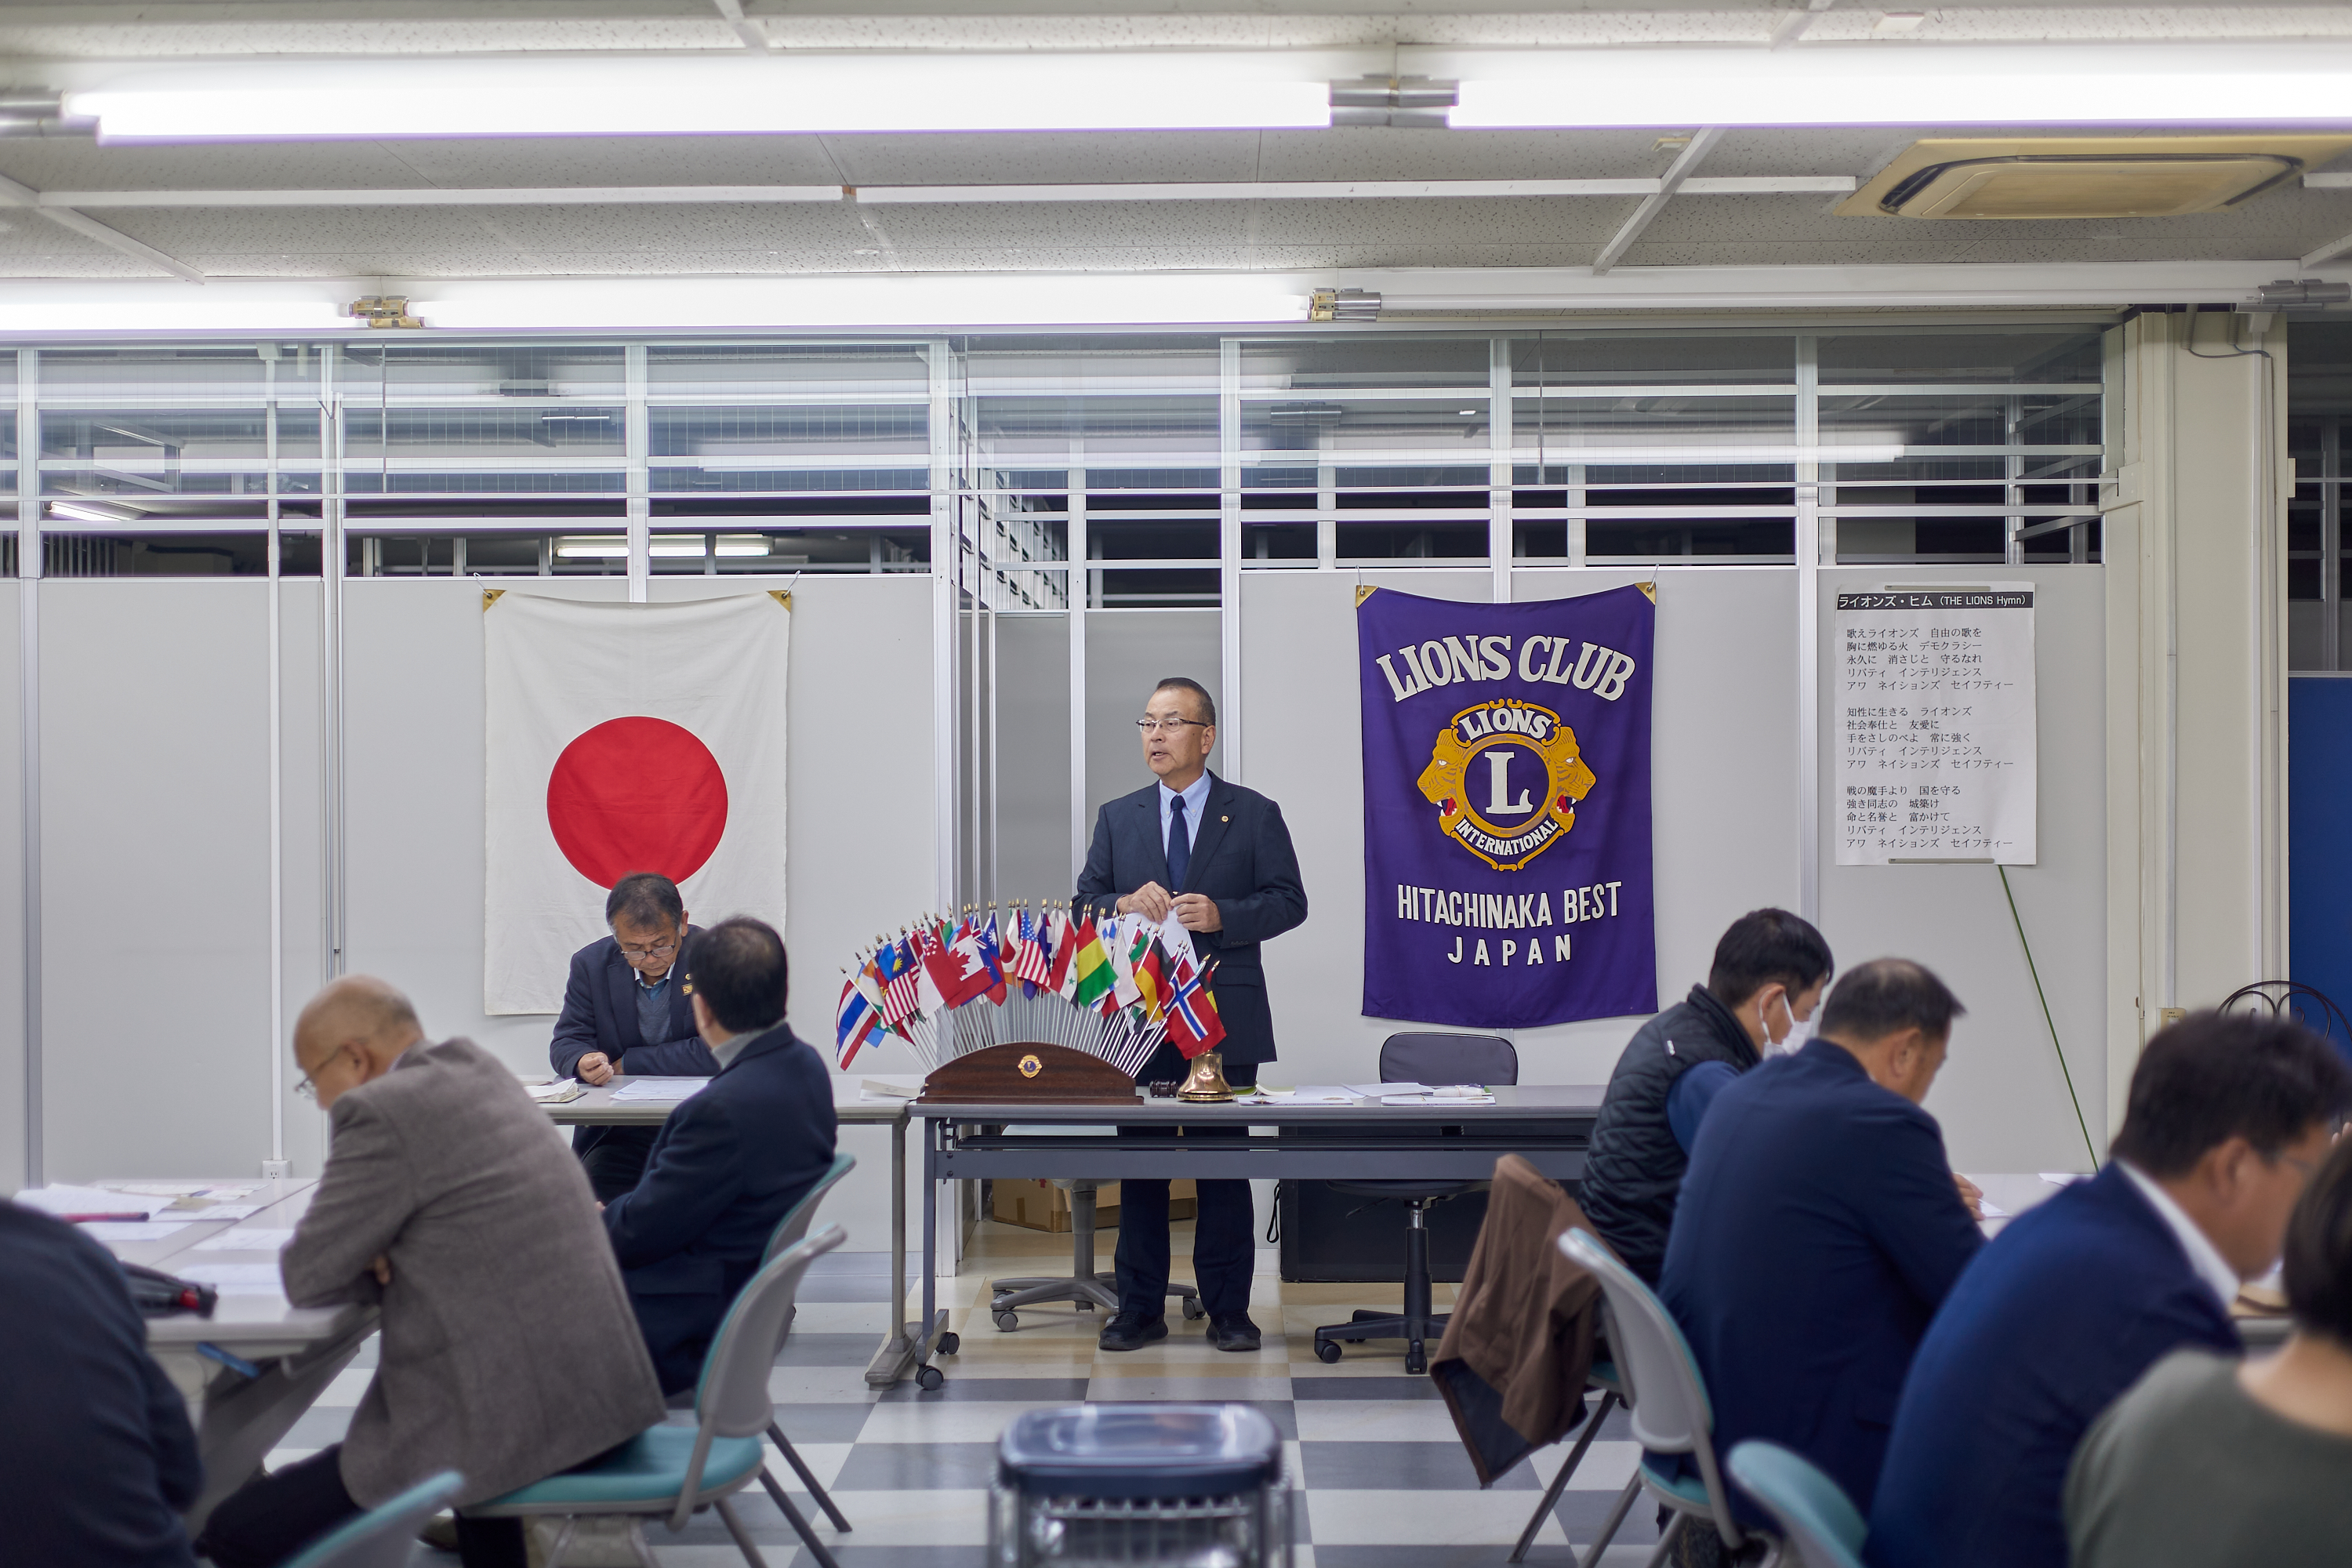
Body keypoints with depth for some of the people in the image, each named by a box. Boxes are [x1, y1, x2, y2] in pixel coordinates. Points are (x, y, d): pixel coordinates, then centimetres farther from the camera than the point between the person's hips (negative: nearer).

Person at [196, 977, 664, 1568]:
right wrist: (393, 1254, 8)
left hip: (505, 1424, -9)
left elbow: (308, 1277, -8)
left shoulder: (381, 1111, -13)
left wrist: (382, 1262, 11)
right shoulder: (482, 1071, 12)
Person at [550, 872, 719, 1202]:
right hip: (618, 1135, 2)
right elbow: (566, 1042, 5)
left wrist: (628, 1063, -10)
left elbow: (720, 1052, -13)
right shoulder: (591, 964, 4)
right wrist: (583, 1062, -20)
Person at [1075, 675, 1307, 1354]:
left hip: (1224, 1018, -2)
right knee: (1138, 1164, 5)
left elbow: (1289, 901, 0)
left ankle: (1228, 1310, 11)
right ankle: (1140, 1309, 14)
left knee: (1225, 1165, 2)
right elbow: (1085, 905, 10)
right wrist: (1124, 904, -12)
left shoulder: (1254, 814, 4)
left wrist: (1221, 915, -16)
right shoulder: (1117, 818, 12)